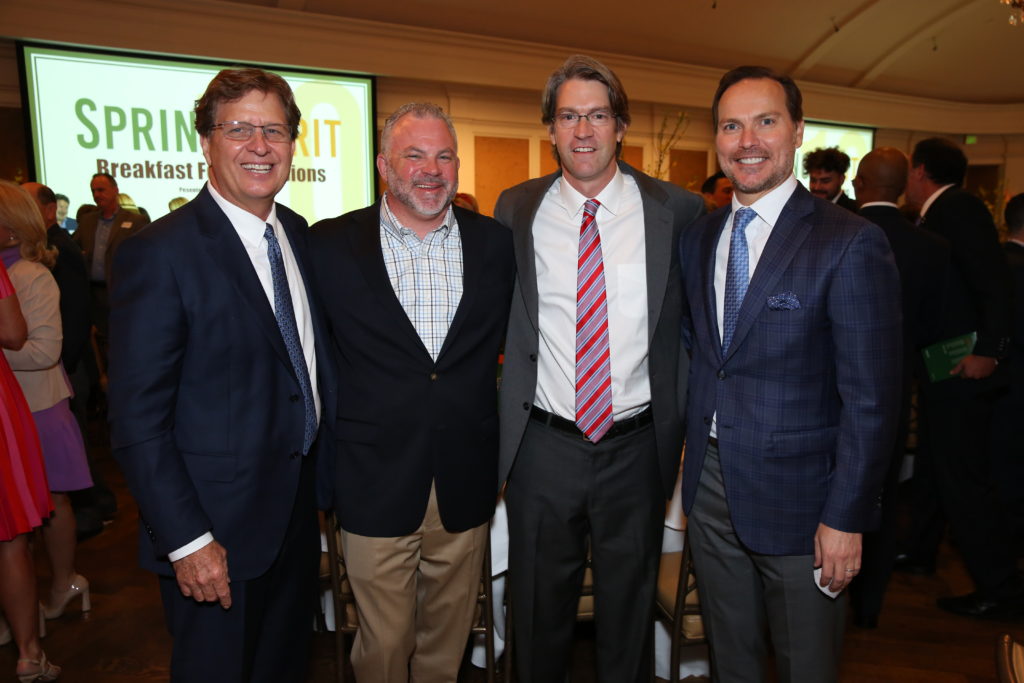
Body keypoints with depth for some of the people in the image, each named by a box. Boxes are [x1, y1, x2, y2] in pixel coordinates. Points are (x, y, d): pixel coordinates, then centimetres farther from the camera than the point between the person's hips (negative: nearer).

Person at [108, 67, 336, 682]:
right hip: (219, 528, -6)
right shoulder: (160, 252, -18)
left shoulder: (297, 233, 4)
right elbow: (138, 419, -18)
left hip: (299, 509, 7)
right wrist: (187, 540, -18)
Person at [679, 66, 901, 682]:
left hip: (797, 494, -4)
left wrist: (847, 517, -14)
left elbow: (871, 400, -14)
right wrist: (694, 458, 5)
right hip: (710, 487, 5)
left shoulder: (851, 243, -13)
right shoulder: (698, 238, 5)